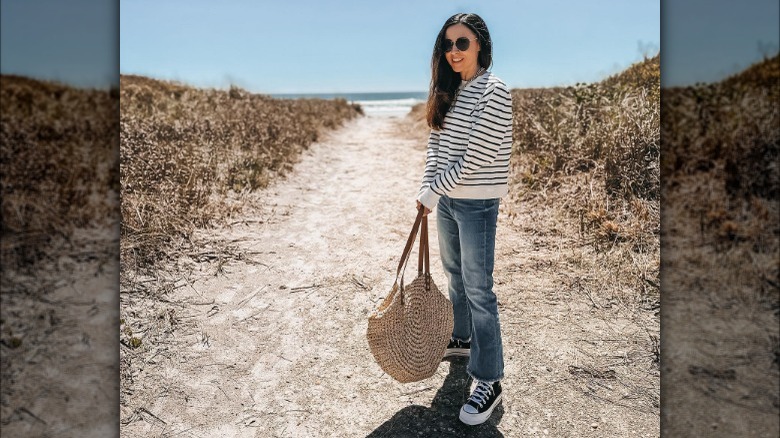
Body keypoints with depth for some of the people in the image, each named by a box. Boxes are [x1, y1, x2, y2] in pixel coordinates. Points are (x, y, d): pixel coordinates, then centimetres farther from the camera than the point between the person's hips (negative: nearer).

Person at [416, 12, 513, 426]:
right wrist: (427, 188, -5)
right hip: (446, 198, 8)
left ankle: (488, 381, 7)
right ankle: (462, 338, 43)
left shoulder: (493, 91, -15)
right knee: (455, 275, 21)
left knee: (478, 289, -4)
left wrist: (433, 191, -14)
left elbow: (476, 158, -19)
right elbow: (435, 142, 9)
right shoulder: (447, 90, 9)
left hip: (476, 203, -8)